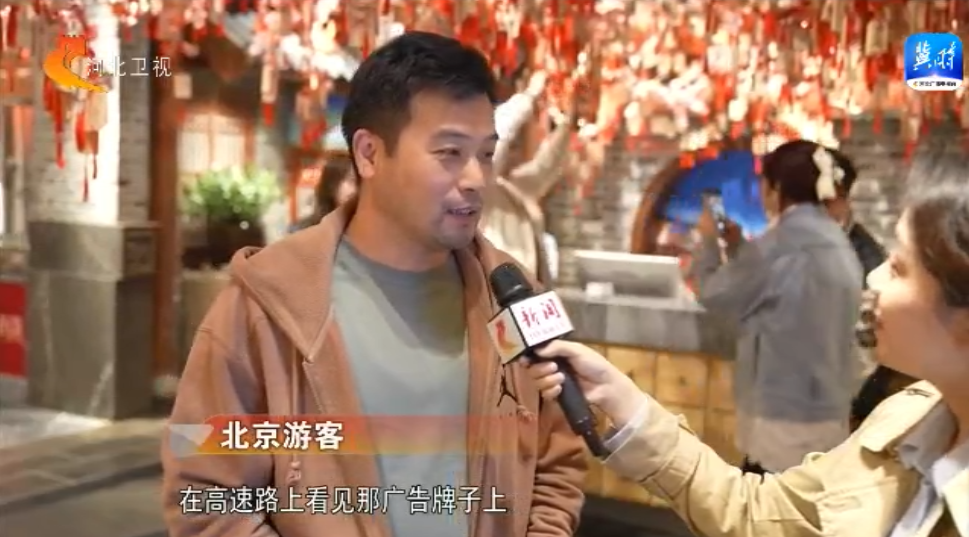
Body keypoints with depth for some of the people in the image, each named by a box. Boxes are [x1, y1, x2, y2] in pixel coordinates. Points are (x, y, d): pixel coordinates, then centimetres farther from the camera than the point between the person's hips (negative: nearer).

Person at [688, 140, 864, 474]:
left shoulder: (780, 247, -17)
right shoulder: (838, 244, 8)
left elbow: (714, 296, -6)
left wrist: (709, 240, 10)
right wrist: (738, 245, 20)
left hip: (783, 414, -8)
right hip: (827, 410, 8)